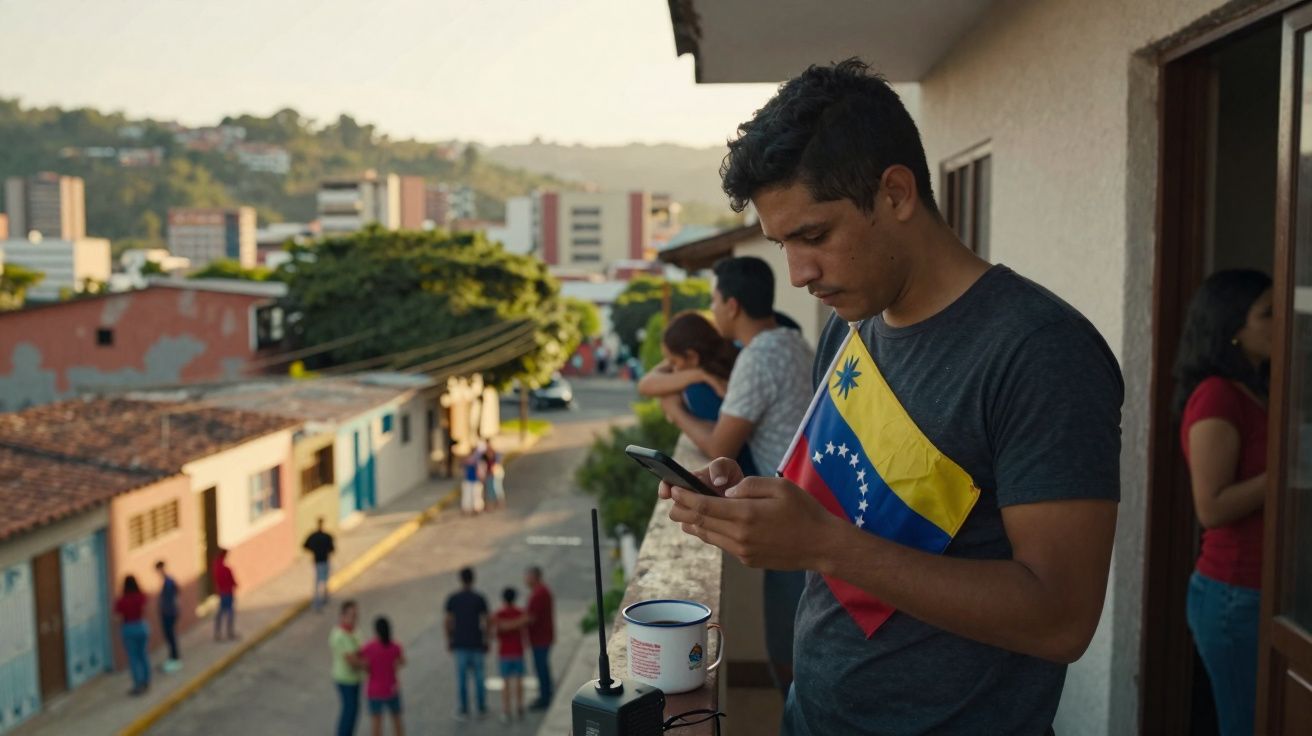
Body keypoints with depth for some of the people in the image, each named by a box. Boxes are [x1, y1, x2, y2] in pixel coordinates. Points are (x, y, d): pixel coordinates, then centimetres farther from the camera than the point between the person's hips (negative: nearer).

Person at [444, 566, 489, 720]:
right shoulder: (480, 598, -10)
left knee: (461, 677, 8)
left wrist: (449, 641, 7)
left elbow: (449, 622, -4)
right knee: (478, 675, 11)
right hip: (476, 643, -1)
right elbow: (485, 623, -9)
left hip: (460, 644, 1)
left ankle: (464, 710, 12)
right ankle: (481, 708, 19)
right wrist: (486, 642, 1)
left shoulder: (452, 598, -5)